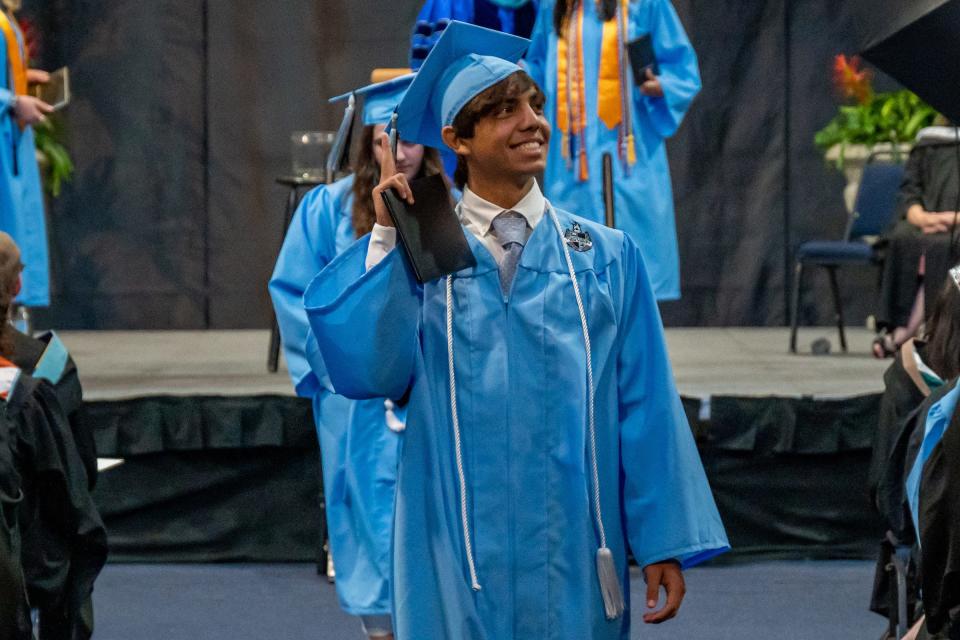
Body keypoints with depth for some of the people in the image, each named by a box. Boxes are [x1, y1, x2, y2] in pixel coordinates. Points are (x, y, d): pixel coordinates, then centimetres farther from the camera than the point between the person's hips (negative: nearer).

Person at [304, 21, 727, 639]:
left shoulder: (607, 257, 5)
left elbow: (645, 403, 1)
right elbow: (369, 372, -12)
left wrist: (665, 543, -4)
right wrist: (386, 236, -14)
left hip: (575, 549, 1)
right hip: (460, 555, -1)